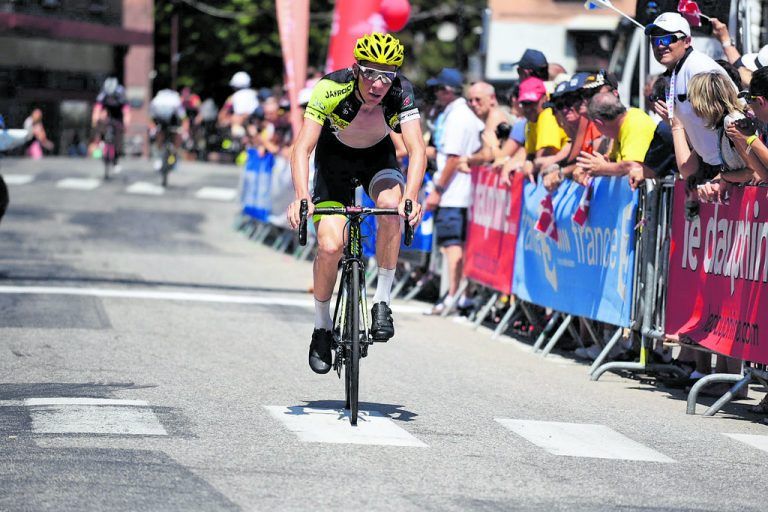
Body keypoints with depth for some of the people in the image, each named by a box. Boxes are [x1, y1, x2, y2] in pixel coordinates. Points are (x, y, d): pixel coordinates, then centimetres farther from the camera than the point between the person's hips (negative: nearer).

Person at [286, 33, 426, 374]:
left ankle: (382, 301, -17)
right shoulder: (331, 89, -32)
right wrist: (301, 197, -51)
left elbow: (417, 150, -33)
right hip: (335, 157, -1)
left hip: (378, 157, 1)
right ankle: (322, 327, 7)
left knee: (391, 204, -33)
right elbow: (302, 148, -35)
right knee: (330, 246, -18)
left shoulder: (401, 93, -28)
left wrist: (410, 198, -51)